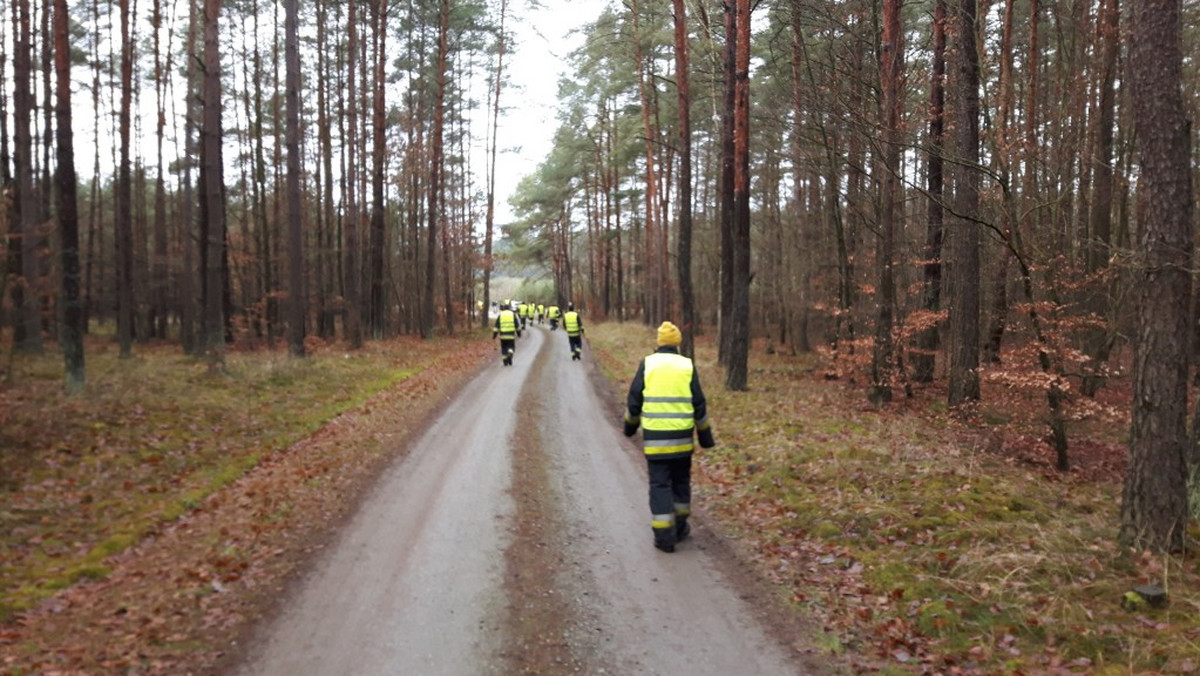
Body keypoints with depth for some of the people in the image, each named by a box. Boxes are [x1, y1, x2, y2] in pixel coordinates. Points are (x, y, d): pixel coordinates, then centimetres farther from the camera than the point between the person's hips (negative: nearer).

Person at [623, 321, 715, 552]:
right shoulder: (687, 366, 0)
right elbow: (699, 404, 1)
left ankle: (664, 536, 0)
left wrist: (631, 424, 17)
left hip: (654, 436, -1)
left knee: (660, 484, 3)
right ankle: (679, 527, 27)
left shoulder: (647, 364, -2)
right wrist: (705, 435, 10)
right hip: (682, 436, 1)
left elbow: (634, 398, 0)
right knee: (681, 481, 18)